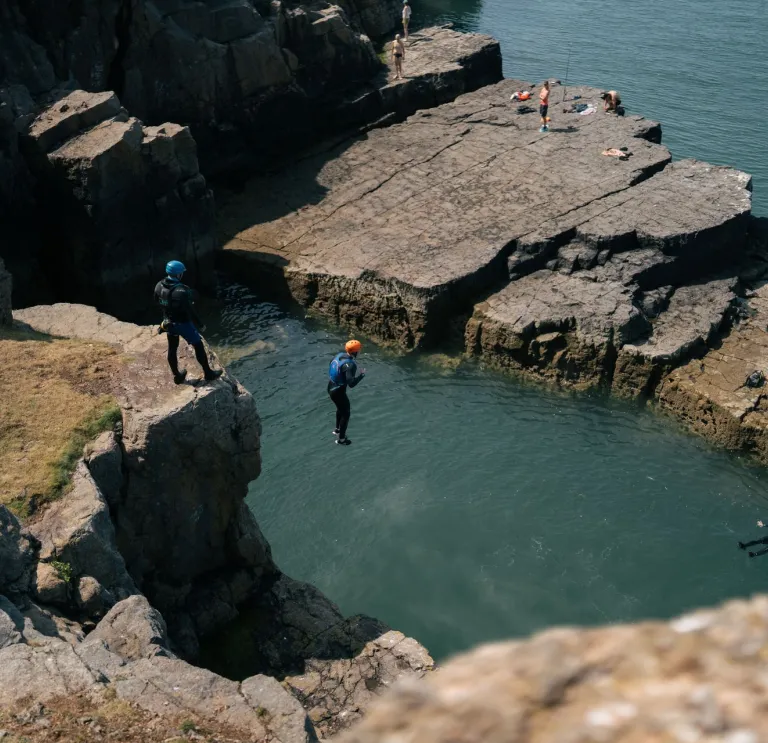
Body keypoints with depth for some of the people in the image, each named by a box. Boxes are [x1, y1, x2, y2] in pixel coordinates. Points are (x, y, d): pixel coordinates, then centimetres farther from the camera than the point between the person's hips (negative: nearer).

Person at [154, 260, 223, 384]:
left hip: (169, 322, 7)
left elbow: (158, 302, 7)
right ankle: (208, 374, 25)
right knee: (198, 346, 12)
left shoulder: (159, 286, -11)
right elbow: (190, 311, -25)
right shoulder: (181, 291, -33)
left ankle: (177, 376, 37)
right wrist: (200, 324, -11)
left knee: (172, 348, 21)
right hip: (183, 323, -7)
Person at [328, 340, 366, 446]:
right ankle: (341, 439, 26)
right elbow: (351, 384, -34)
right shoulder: (350, 365, -31)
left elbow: (332, 365, 13)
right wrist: (362, 375, -21)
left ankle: (337, 429, 52)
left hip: (331, 387, 8)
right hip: (338, 391, -8)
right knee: (345, 414, 14)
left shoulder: (339, 355, -6)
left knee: (340, 409, 32)